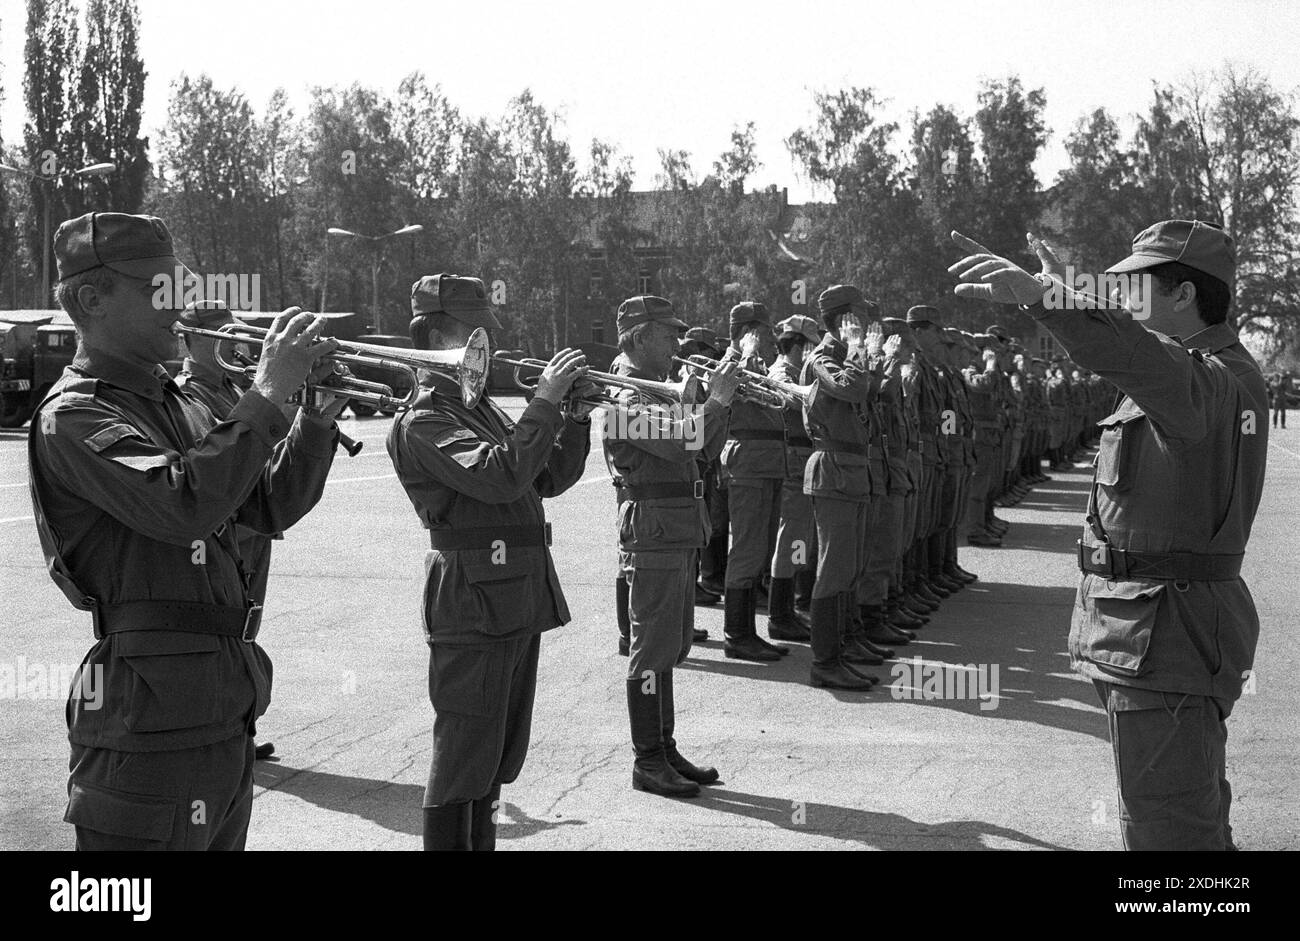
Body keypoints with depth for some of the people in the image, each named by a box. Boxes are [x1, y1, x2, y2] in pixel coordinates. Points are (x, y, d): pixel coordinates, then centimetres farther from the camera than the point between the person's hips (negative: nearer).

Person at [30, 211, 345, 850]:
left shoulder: (177, 406, 16)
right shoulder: (74, 415, -12)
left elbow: (269, 507, 13)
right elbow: (184, 504, -28)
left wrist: (320, 415, 0)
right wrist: (267, 395, -21)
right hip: (150, 722, -9)